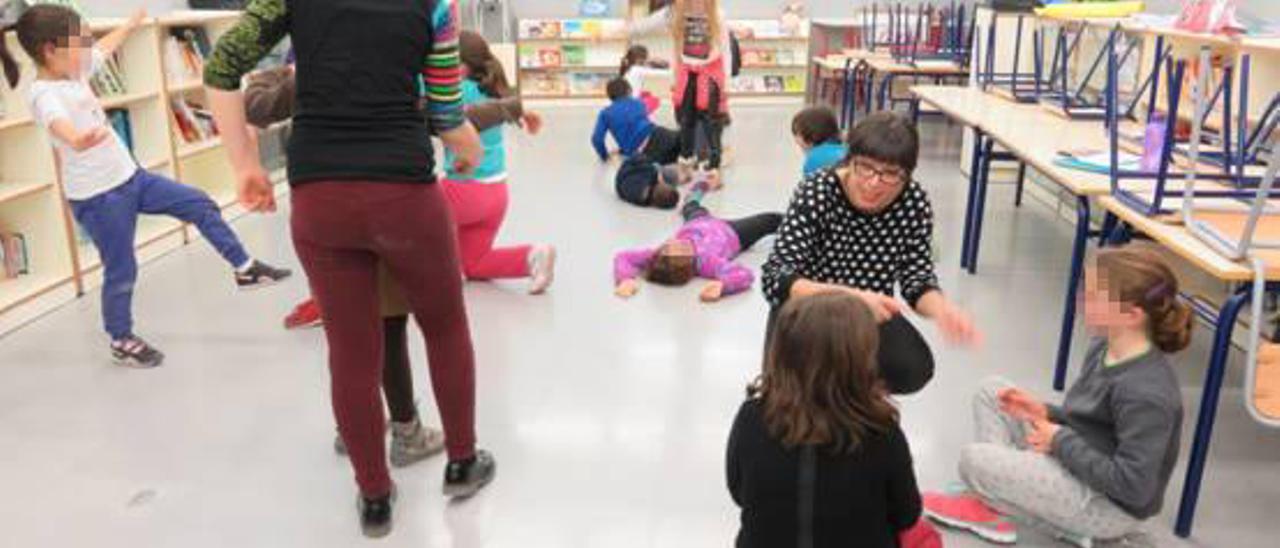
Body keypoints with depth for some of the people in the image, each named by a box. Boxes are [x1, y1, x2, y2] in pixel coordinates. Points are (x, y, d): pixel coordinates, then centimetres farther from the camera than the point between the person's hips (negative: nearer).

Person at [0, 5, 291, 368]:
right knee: (121, 270, 3)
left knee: (200, 204, 10)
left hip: (129, 177, 9)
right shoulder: (44, 93, -21)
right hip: (98, 198, -9)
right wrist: (77, 140, -67)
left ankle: (245, 269, 22)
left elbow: (105, 48, 24)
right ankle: (121, 342, 23)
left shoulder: (74, 71, 4)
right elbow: (58, 123, -44)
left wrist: (131, 24, 39)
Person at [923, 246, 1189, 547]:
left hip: (1110, 504, -10)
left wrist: (1061, 441, -21)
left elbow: (1133, 487, -29)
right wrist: (1047, 412, -4)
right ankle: (988, 501, -3)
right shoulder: (1104, 350, -1)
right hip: (1077, 465, 10)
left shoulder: (1146, 393, -30)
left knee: (974, 460, -20)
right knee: (992, 391, 4)